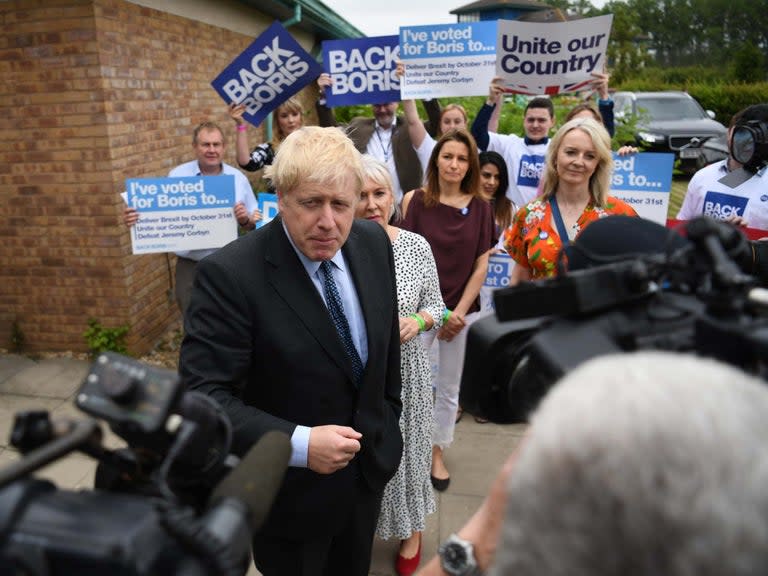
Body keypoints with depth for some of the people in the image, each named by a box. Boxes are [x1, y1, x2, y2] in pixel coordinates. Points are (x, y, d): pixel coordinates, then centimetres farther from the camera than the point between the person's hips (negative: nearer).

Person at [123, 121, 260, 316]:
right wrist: (135, 218, -24)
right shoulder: (176, 177, -4)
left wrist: (245, 219, -17)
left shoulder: (238, 178, 1)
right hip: (191, 265, -1)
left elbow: (254, 223, 5)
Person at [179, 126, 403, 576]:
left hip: (368, 466, 5)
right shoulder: (230, 275, -26)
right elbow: (202, 396, -25)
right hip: (289, 486, -5)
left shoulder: (373, 243, -8)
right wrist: (297, 444, -32)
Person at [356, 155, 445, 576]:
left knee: (406, 451, 18)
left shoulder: (417, 246, -7)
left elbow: (436, 306, 2)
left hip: (406, 371, 1)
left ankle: (411, 530, 45)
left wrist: (418, 321, -18)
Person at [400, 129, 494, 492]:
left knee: (449, 388, 13)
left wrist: (459, 312, -6)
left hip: (463, 310, 2)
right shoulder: (416, 200, -5)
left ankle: (437, 453, 32)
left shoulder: (480, 207, 0)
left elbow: (481, 265, 1)